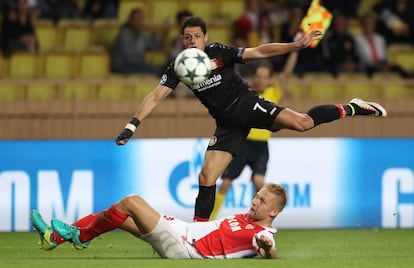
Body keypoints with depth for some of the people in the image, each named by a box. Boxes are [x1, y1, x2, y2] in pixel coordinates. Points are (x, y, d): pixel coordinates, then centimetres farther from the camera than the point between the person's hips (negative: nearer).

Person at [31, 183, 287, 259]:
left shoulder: (262, 234, -9)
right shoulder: (246, 218, 19)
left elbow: (272, 256, -29)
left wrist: (267, 247, -51)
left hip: (183, 249, -10)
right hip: (182, 230, 10)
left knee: (132, 202, -15)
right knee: (120, 213, 8)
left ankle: (81, 236, 4)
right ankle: (56, 237, 10)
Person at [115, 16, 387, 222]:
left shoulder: (219, 53, -9)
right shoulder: (178, 68, -2)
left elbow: (259, 52, -11)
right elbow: (155, 97, -5)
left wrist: (297, 45, -20)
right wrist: (132, 125, -17)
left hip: (246, 104, -3)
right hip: (228, 123, 3)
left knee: (302, 122, -22)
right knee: (206, 177, -7)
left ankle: (351, 109, -1)